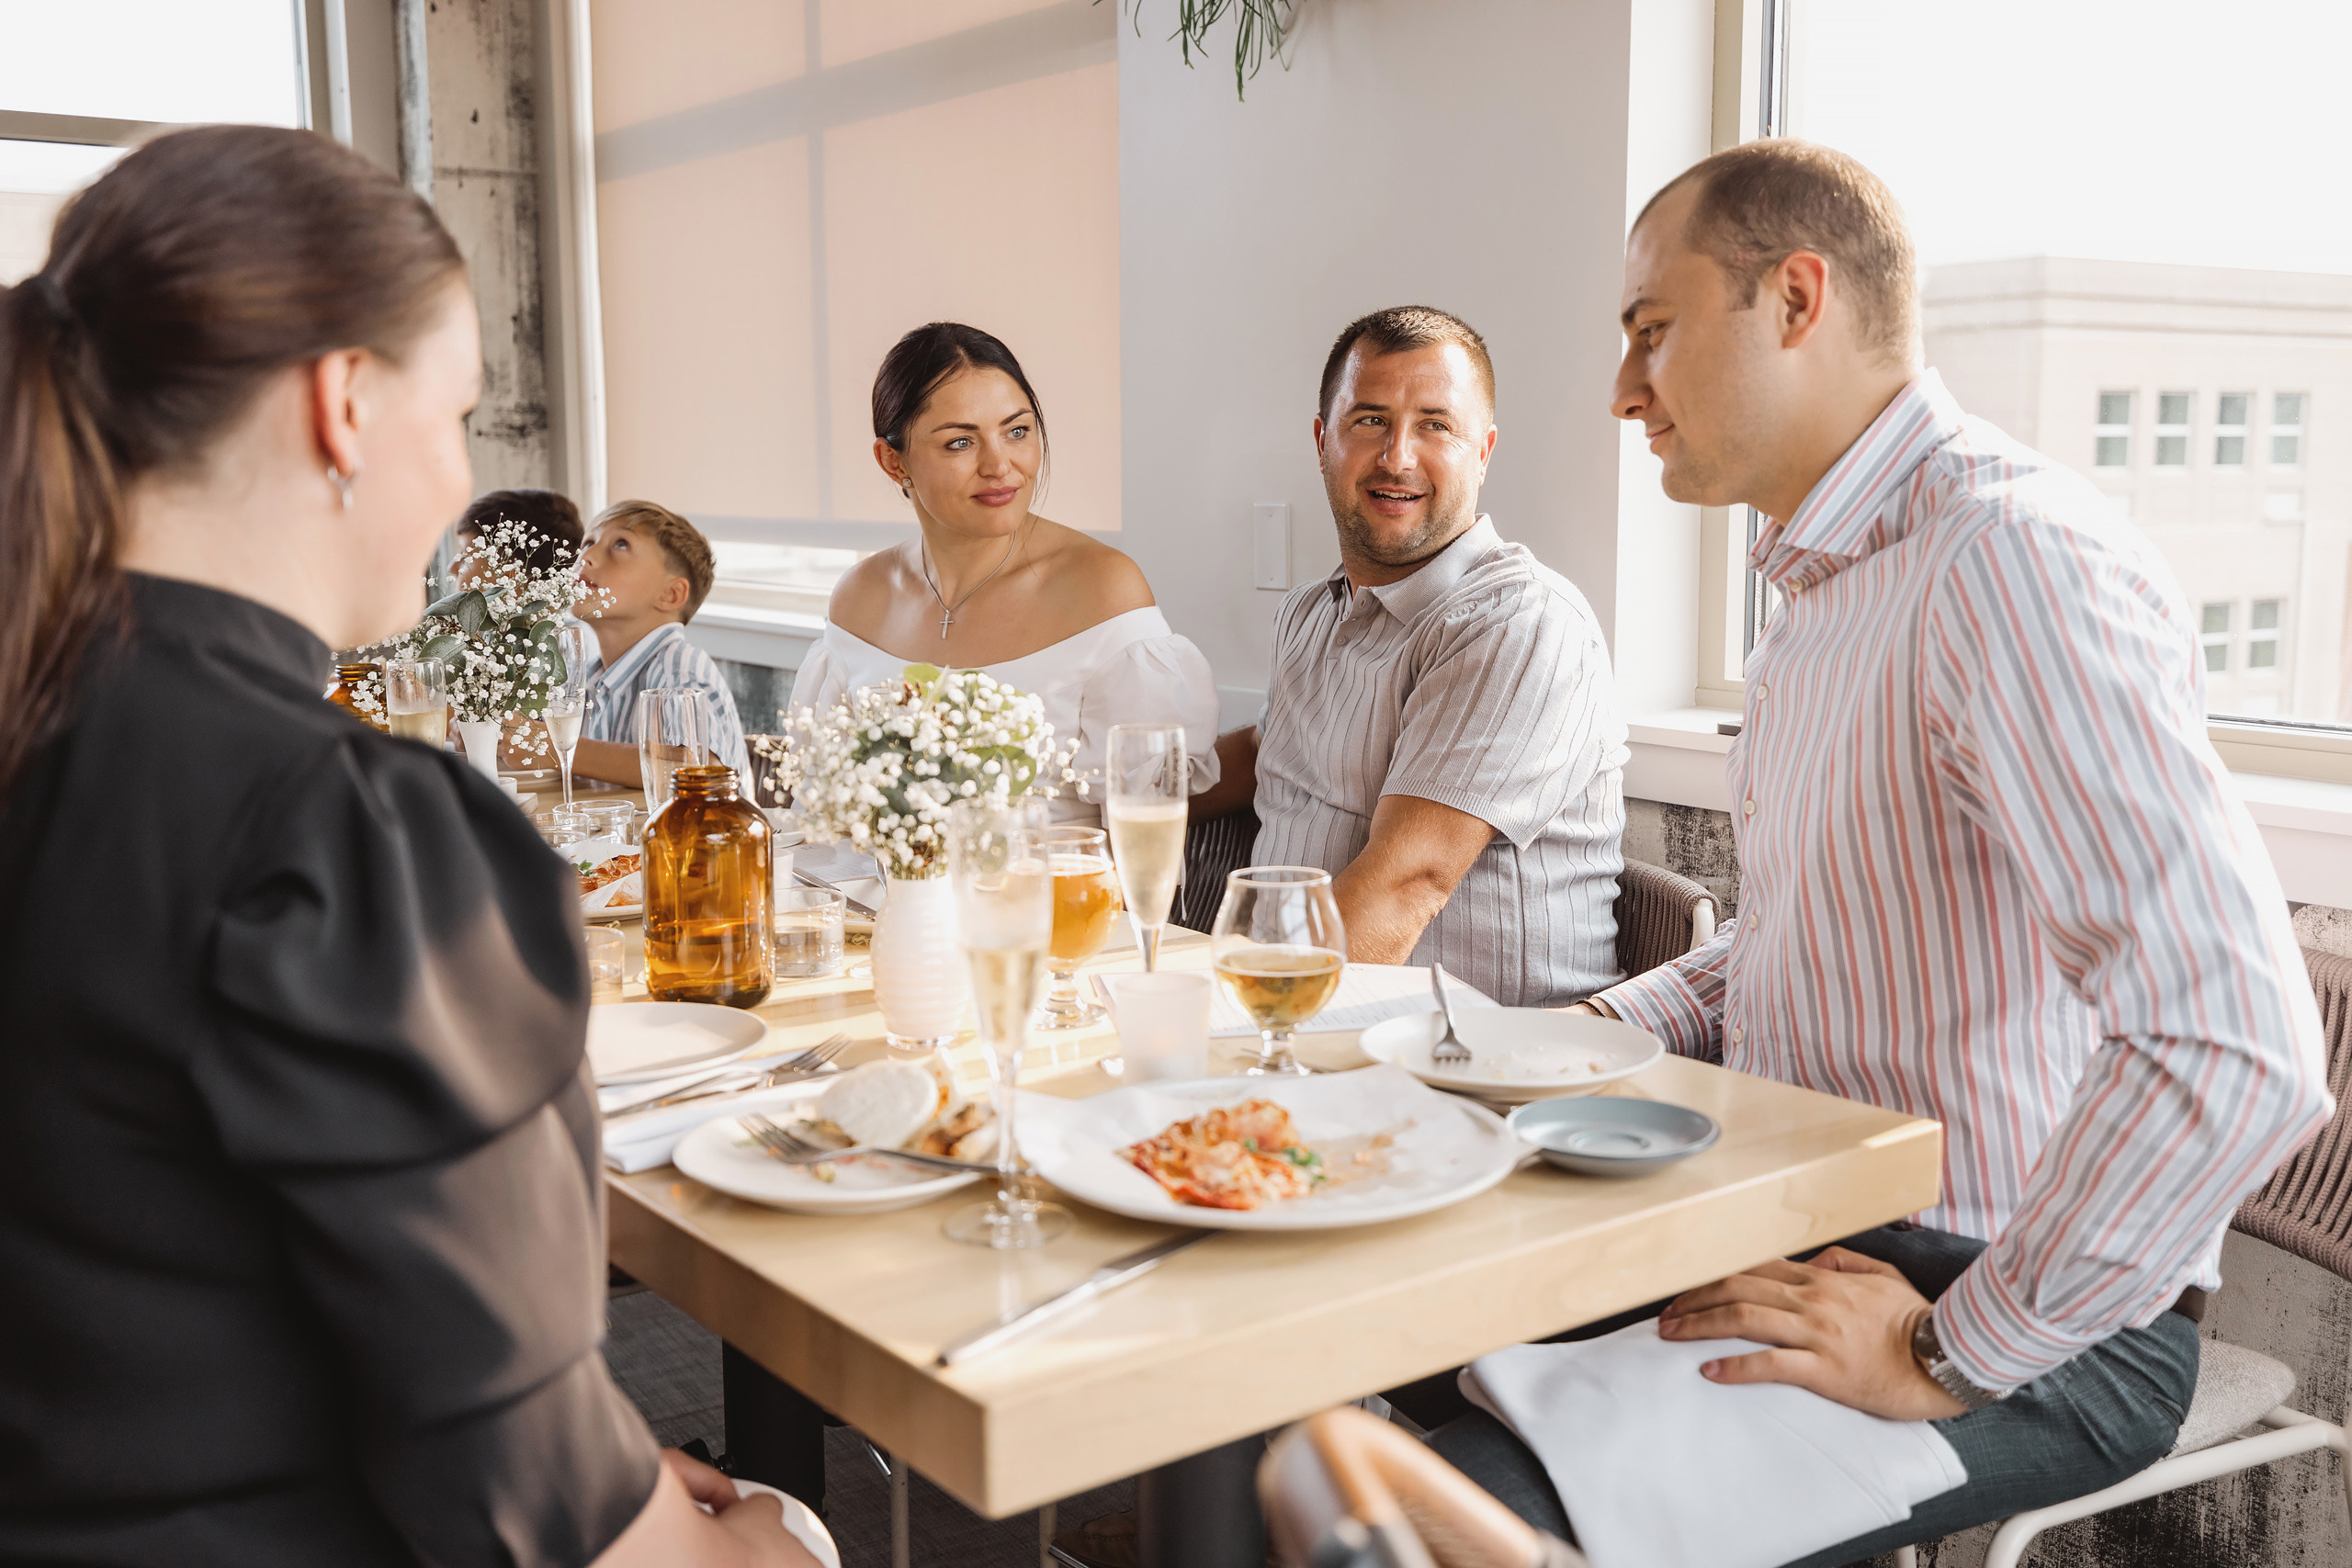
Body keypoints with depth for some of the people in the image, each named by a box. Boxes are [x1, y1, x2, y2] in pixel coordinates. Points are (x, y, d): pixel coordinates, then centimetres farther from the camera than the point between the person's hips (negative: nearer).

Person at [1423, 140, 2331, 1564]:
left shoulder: (2014, 555, -21)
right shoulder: (1823, 588, 14)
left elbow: (2237, 1052, -30)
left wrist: (1953, 1353, -21)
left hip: (2041, 1330, -9)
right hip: (1810, 1229, 9)